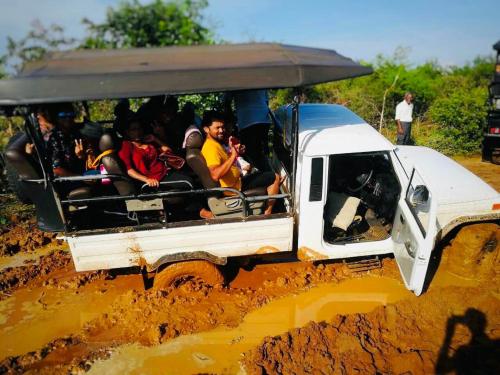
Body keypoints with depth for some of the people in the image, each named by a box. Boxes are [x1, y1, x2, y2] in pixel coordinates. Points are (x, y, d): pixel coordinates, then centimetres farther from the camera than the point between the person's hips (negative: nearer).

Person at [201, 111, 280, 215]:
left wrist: (235, 151, 2)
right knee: (274, 178, -3)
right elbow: (215, 175, -39)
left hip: (237, 180, 10)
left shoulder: (217, 143, 7)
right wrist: (233, 156, -38)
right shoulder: (210, 147, -24)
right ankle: (267, 213, 4)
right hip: (234, 187, -10)